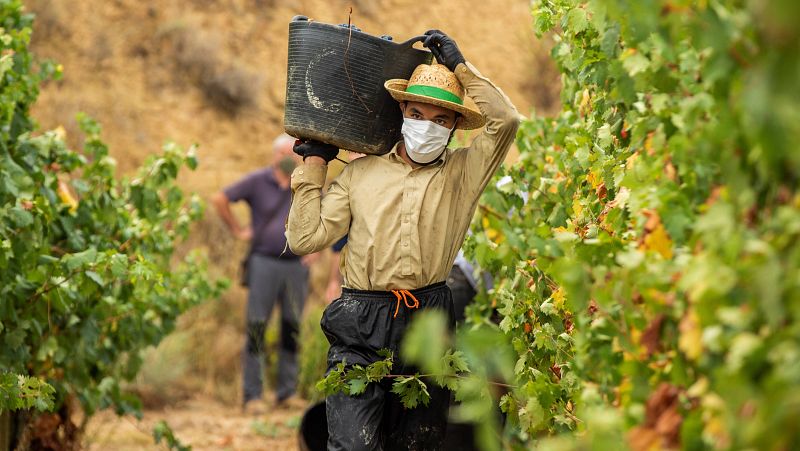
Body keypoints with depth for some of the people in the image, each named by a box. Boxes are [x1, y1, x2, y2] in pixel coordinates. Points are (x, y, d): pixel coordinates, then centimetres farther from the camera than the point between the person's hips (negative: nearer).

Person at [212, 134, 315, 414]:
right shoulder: (257, 181, -1)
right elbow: (220, 200, 3)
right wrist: (237, 230, 1)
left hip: (296, 265, 3)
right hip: (264, 262, -3)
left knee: (292, 329, 4)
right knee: (256, 329, -5)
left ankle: (287, 392, 12)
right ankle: (252, 395, -3)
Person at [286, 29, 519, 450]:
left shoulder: (460, 172, 10)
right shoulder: (360, 173, 11)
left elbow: (505, 120, -5)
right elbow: (305, 237, 6)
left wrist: (457, 65, 1)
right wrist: (313, 163, 8)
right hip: (360, 330, -1)